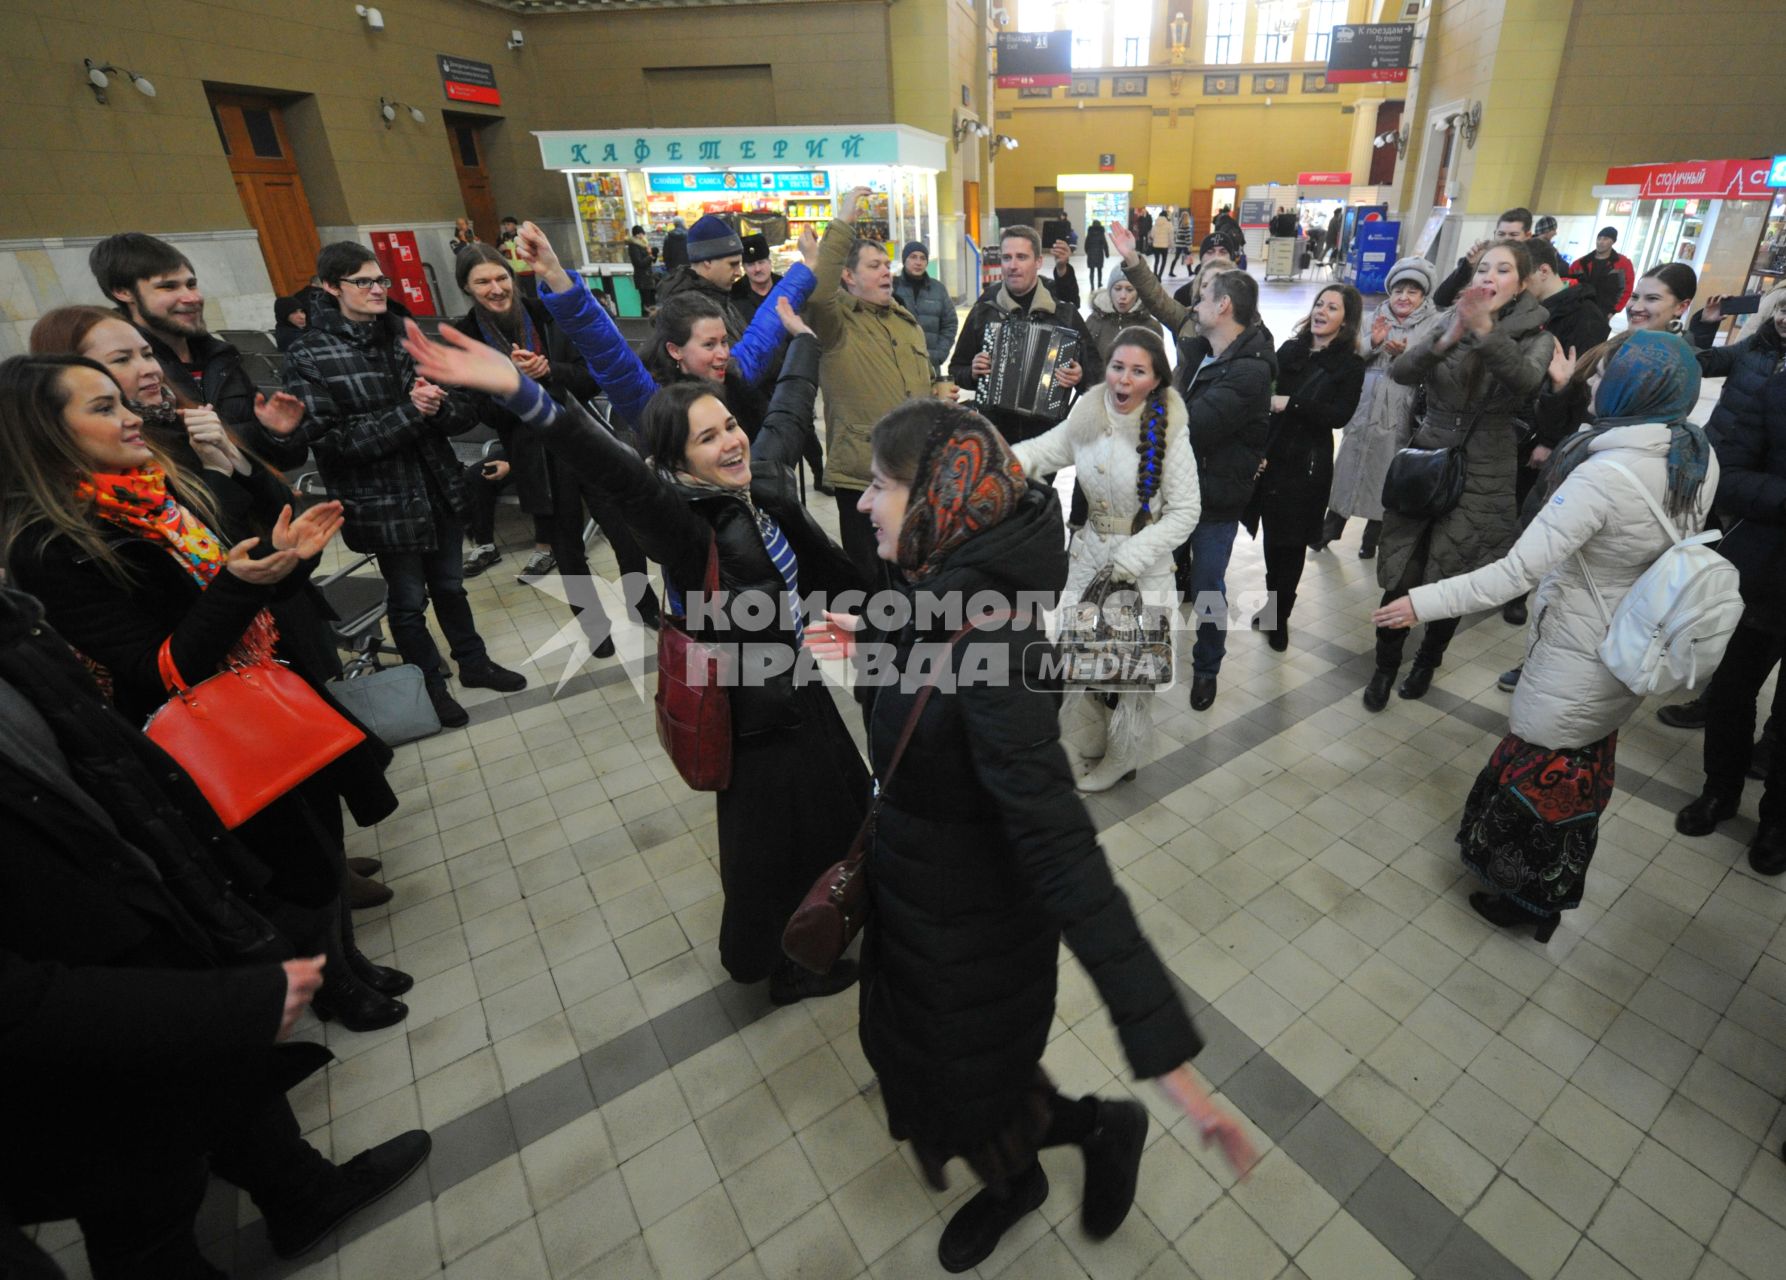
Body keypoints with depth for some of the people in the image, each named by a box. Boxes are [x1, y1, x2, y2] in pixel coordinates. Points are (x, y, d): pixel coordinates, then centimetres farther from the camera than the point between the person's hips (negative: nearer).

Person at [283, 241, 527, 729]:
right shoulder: (309, 357, -8)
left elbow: (463, 413, 4)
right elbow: (328, 437, -15)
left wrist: (437, 404, -19)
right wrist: (408, 413, -22)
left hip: (440, 488, 4)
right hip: (384, 503, -4)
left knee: (449, 585, 18)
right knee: (409, 600, 10)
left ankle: (473, 662, 36)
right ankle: (430, 683, 28)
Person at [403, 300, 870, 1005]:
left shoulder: (762, 476, -4)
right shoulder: (683, 522, -27)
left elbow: (790, 409, 13)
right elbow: (615, 471, -45)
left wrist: (801, 338, 27)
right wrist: (520, 394, -60)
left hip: (798, 682, 9)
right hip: (755, 714, -9)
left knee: (835, 811, 26)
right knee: (771, 843, 12)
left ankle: (812, 927, 56)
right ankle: (776, 964, 42)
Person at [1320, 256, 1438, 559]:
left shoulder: (1433, 324, -1)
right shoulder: (1376, 316, 8)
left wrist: (1407, 354, -23)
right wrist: (1372, 342, -16)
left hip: (1399, 415, -2)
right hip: (1362, 407, 2)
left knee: (1385, 476, 7)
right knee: (1348, 469, 9)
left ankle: (1372, 537, 21)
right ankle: (1329, 529, 21)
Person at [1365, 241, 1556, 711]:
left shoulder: (1535, 337, -2)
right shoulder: (1448, 321, 1)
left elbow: (1525, 378, -26)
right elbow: (1401, 372, -16)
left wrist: (1486, 329, -42)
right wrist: (1446, 339, -35)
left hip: (1482, 478, 0)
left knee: (1450, 582, 9)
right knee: (1401, 576, 0)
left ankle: (1427, 662, 32)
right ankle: (1385, 666, 19)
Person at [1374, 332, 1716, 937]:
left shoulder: (1605, 474, -29)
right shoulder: (1702, 460, -5)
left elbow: (1518, 573, -32)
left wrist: (1424, 602, -27)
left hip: (1580, 659, -8)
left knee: (1538, 768, 11)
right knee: (1587, 766, 25)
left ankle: (1526, 899, 31)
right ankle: (1555, 888, 48)